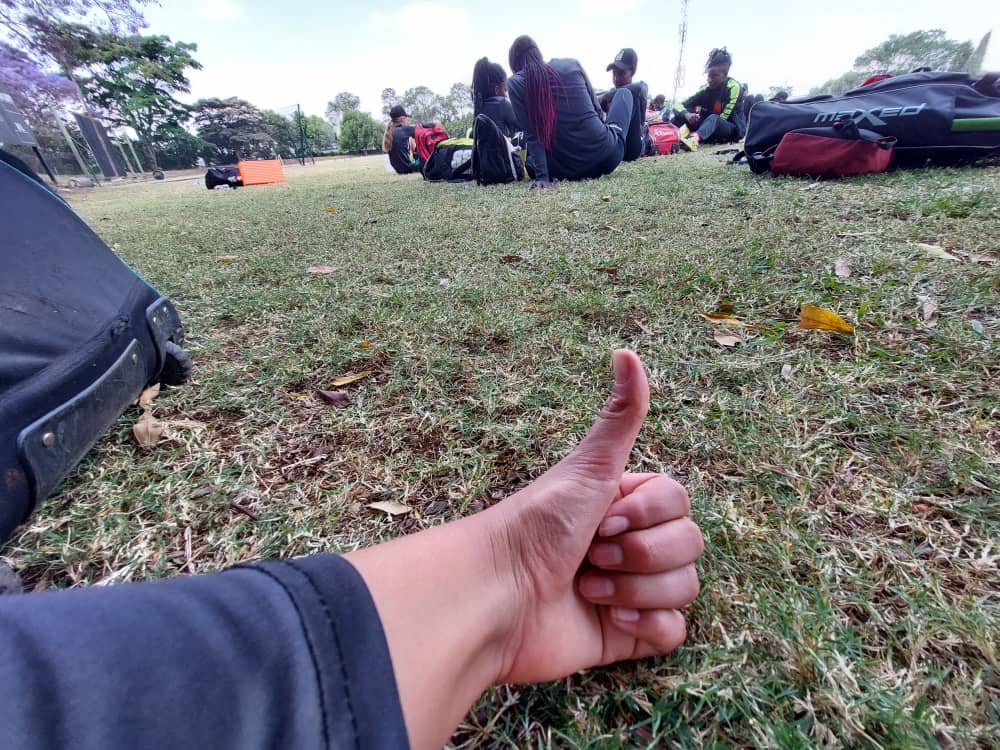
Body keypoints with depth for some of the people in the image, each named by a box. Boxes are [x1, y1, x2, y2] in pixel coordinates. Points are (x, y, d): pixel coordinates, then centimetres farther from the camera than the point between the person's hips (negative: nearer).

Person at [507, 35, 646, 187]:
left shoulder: (515, 83, -1)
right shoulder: (571, 64, 4)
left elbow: (531, 134, -10)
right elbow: (597, 110, 13)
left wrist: (542, 176, -11)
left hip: (565, 171, -2)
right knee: (623, 92, 32)